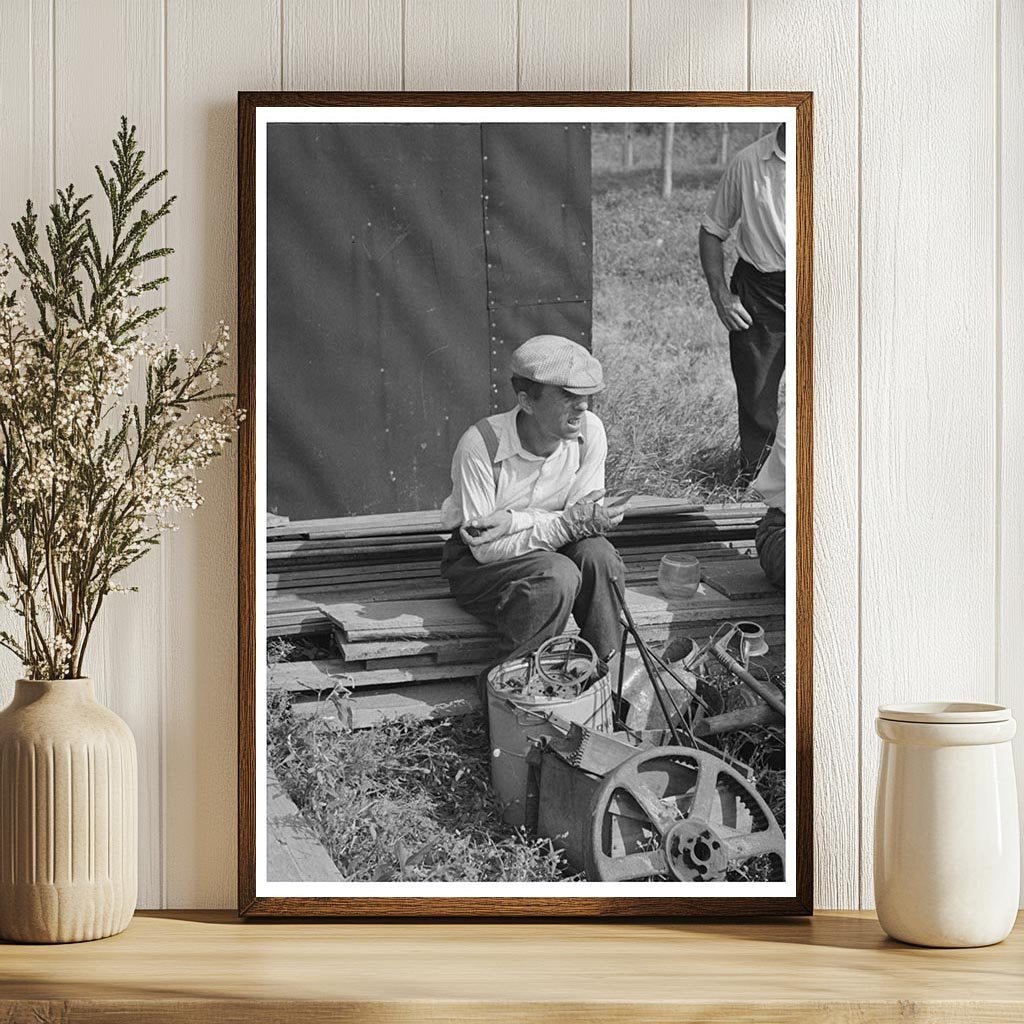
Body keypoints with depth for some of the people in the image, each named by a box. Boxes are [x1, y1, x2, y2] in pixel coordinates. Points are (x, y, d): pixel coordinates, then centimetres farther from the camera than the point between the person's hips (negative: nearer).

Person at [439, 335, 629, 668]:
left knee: (598, 554, -27)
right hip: (476, 562, -4)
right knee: (558, 576, -32)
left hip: (547, 549, 4)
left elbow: (584, 519, -11)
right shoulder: (481, 445, -27)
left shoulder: (589, 431, -15)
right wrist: (566, 525, -36)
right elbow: (485, 548, -25)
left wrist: (515, 521, -27)